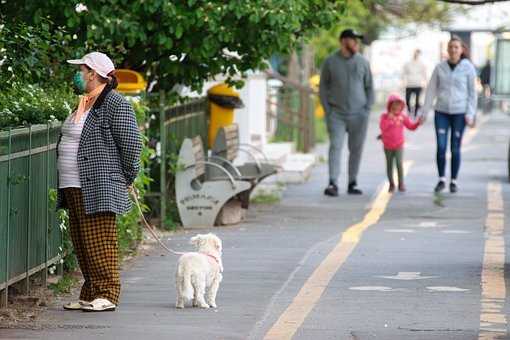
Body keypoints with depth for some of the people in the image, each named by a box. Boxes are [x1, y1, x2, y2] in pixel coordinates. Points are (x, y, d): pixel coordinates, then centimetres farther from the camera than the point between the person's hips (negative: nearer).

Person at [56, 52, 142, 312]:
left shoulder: (115, 104, -11)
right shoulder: (85, 104, 17)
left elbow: (131, 144, -13)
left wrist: (126, 179, -5)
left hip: (98, 188, -10)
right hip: (74, 187, 10)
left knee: (99, 242, -8)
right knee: (81, 242, 11)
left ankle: (107, 295, -5)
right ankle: (90, 295, 17)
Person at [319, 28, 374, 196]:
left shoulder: (363, 62, 4)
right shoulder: (330, 62, 1)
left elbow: (369, 87, 10)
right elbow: (323, 87, 6)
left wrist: (367, 109, 1)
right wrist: (327, 110, -1)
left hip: (358, 115, 2)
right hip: (336, 114, -2)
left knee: (356, 149, 4)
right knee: (335, 146, -12)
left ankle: (352, 183, 12)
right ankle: (333, 184, -18)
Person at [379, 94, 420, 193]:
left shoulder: (403, 117, 2)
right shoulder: (385, 116, -5)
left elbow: (411, 126, 5)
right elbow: (382, 127, -21)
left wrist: (418, 123, -11)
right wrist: (389, 119, -28)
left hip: (399, 146, 0)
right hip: (388, 146, 0)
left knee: (399, 163, -14)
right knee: (389, 165, 8)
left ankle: (401, 184, -5)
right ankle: (391, 184, 23)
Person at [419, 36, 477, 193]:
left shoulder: (468, 68, -2)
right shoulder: (440, 67, 3)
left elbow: (472, 92, 0)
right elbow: (432, 90, 7)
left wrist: (470, 114, -6)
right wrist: (424, 112, 4)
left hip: (459, 113, -2)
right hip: (441, 112, 2)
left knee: (455, 149, 2)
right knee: (441, 147, -4)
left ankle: (454, 181, 14)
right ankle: (441, 180, 9)